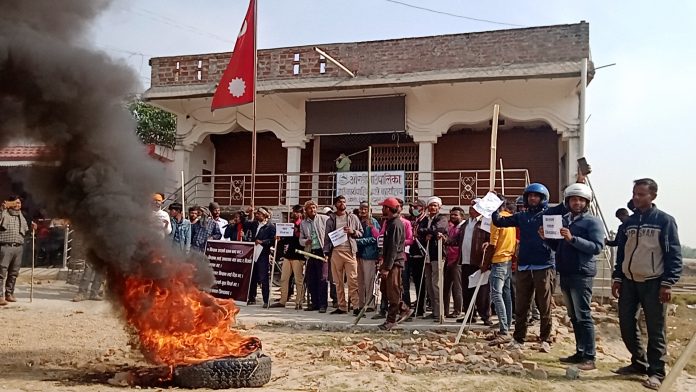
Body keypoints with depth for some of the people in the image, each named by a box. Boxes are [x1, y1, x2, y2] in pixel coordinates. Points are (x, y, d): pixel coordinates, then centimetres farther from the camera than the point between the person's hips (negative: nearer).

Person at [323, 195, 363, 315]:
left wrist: (353, 232, -8)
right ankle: (342, 307, 9)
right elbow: (327, 237, 12)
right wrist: (326, 252, 2)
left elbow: (361, 233, 13)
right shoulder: (331, 220, 13)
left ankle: (356, 306, -11)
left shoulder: (353, 218, 12)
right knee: (338, 281, 4)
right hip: (335, 252, 2)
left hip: (349, 251, -2)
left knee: (353, 280, -10)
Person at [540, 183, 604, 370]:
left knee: (583, 316, -8)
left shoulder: (592, 222, -3)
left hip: (582, 274, -7)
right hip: (565, 273, 7)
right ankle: (580, 352, 20)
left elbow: (597, 247, -15)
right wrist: (546, 238, 4)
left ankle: (589, 357, -5)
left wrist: (572, 238, -23)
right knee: (573, 316, 12)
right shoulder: (563, 220, 16)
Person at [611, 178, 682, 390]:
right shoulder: (629, 222, 11)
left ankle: (656, 372, 9)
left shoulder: (665, 220, -5)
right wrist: (617, 279, 9)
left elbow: (674, 254, -8)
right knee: (626, 325, 7)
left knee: (656, 330, 0)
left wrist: (668, 283, -13)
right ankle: (639, 363, 24)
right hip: (629, 282, 6)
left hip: (653, 283, -5)